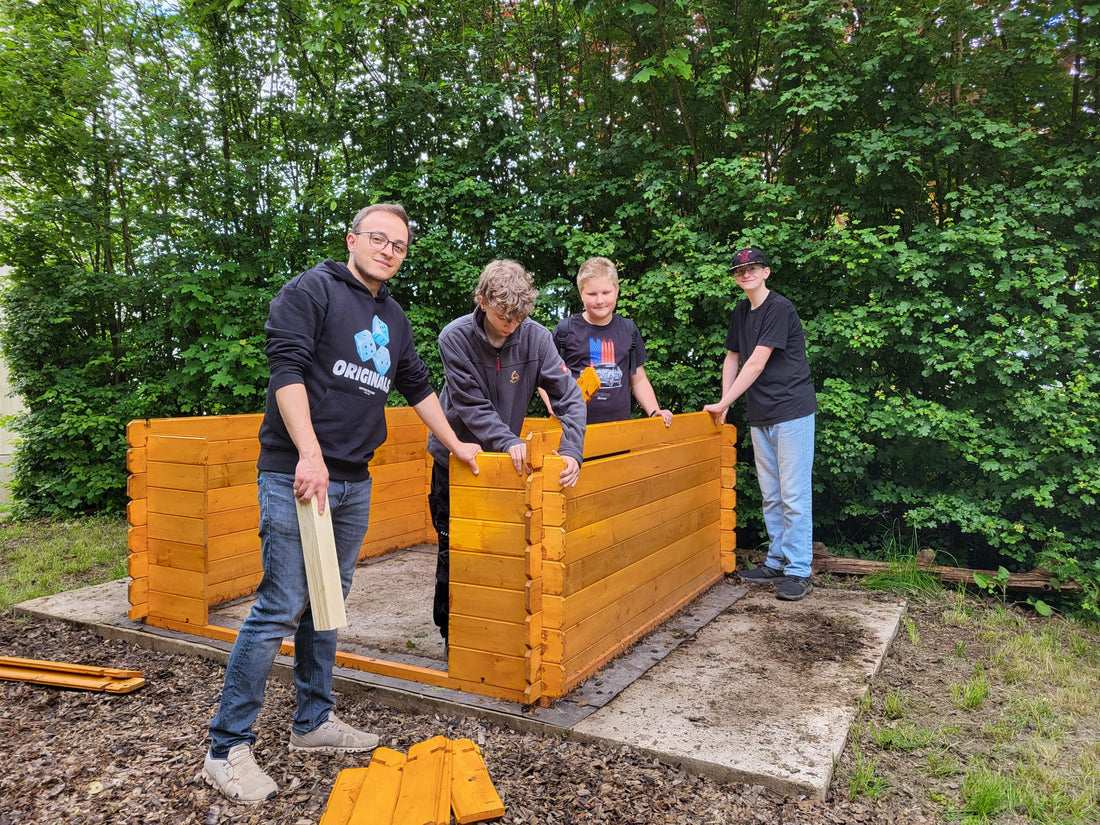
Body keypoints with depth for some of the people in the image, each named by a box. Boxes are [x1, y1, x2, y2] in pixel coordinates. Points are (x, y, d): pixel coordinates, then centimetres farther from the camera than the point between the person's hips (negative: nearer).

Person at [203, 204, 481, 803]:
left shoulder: (394, 318, 19)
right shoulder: (311, 291, -4)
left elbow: (417, 386, 29)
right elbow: (287, 366, -14)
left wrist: (455, 445, 31)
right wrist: (310, 455, -21)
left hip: (353, 483, 8)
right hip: (297, 476, -7)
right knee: (281, 608, -6)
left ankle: (314, 721, 27)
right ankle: (226, 749, 7)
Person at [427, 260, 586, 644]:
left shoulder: (536, 337, -16)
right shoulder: (455, 337, -21)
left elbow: (569, 398, -19)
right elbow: (472, 407, -24)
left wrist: (572, 452, -33)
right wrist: (508, 441, -38)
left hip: (505, 457, 2)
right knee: (454, 550, 7)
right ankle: (452, 633, 25)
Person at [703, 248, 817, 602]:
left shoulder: (779, 308, -11)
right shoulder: (741, 312, 14)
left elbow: (756, 364, -16)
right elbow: (732, 359, 18)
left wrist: (723, 403, -14)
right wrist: (722, 406, 8)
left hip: (792, 411, -8)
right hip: (761, 416, 8)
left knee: (793, 495, -6)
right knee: (771, 495, 13)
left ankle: (798, 571, 0)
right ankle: (776, 562, 22)